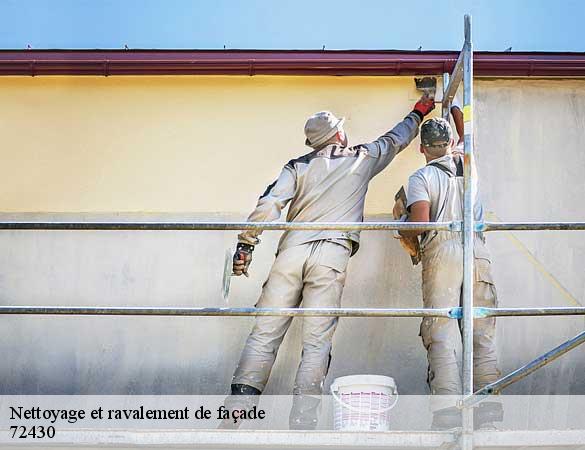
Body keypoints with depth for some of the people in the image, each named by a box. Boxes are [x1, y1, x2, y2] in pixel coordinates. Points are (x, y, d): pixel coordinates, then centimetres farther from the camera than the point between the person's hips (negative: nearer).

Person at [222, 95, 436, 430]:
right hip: (331, 254, -2)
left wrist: (245, 244, 3)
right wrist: (418, 114, 53)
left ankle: (235, 411, -9)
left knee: (265, 334, 0)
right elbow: (396, 140, 36)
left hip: (291, 251, 2)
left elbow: (269, 205, 3)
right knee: (317, 342, -4)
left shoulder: (298, 166, 17)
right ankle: (302, 421, -11)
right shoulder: (362, 159, 18)